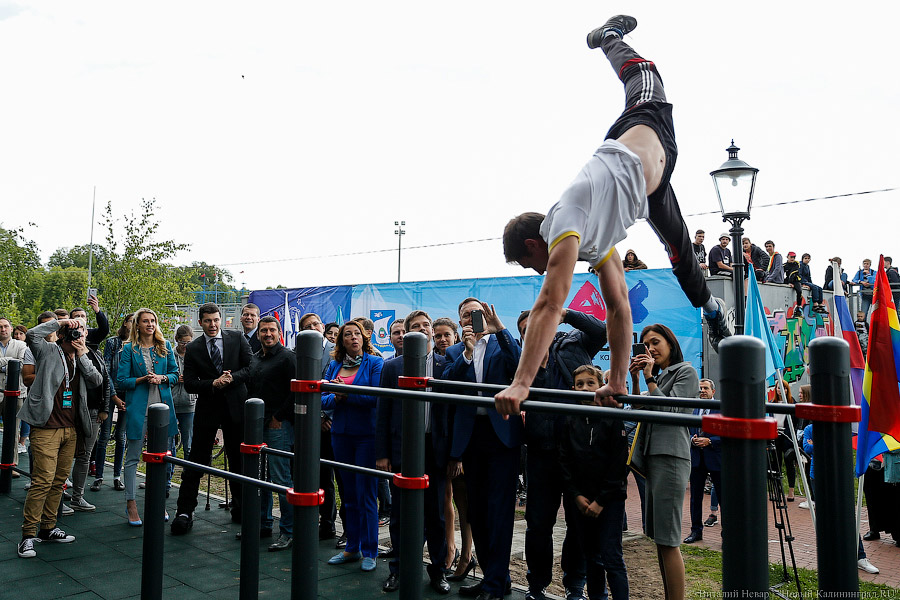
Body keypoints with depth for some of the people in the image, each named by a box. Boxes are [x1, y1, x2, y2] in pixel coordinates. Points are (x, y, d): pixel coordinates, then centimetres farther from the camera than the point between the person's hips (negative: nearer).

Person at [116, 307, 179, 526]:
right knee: (132, 457, 3)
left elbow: (175, 374, 11)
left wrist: (161, 378, -8)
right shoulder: (129, 349, 1)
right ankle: (130, 503, 14)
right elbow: (121, 380, -1)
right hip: (138, 408, -3)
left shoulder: (165, 346, 9)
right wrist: (142, 380, -15)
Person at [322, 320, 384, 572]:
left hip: (367, 435, -5)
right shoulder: (333, 366, 10)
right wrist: (336, 398, -14)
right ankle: (352, 548, 26)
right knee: (348, 494, 14)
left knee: (366, 494, 0)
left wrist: (346, 394, -18)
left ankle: (369, 552, 12)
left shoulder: (375, 363, -4)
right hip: (341, 434, 5)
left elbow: (376, 397, -16)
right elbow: (322, 399, 6)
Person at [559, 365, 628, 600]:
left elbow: (619, 463, -9)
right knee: (591, 554, 12)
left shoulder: (613, 419, -6)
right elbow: (564, 461, 5)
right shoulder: (570, 421, 4)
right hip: (581, 500, 4)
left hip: (610, 499, -4)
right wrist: (576, 495, -5)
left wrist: (601, 500, -11)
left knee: (611, 557, -6)